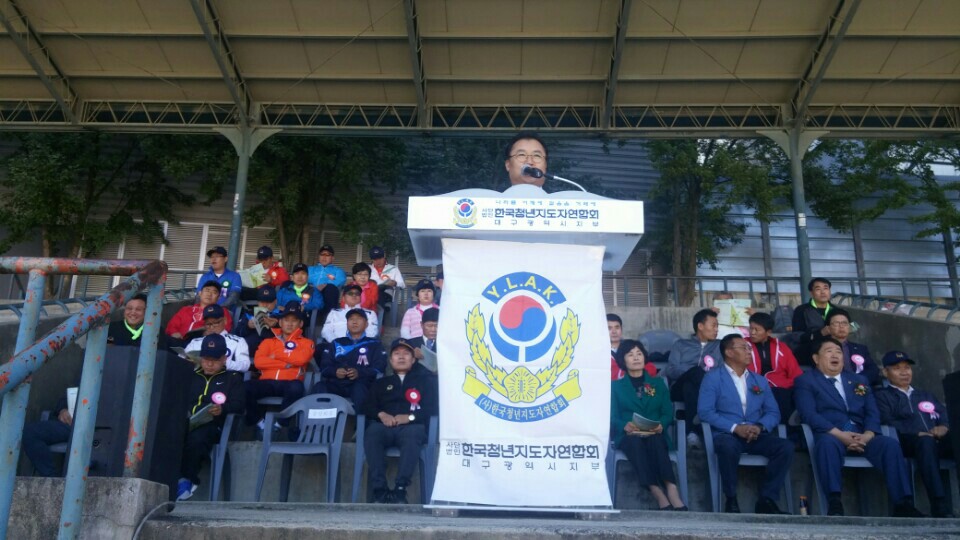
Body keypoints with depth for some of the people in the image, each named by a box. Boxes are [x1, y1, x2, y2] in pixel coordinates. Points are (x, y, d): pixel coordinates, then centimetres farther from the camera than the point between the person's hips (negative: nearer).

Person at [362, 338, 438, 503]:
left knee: (413, 434, -39)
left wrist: (410, 417, -9)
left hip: (411, 426, -2)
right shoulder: (381, 383, 30)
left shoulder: (425, 381, 23)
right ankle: (380, 489, -39)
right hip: (384, 426, 2)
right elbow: (367, 406, 16)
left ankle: (400, 489, -44)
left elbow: (432, 407, 8)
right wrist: (381, 414, -7)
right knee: (372, 433, -35)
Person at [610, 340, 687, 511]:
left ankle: (672, 491, -47)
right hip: (628, 436, -1)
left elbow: (668, 412, 9)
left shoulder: (658, 383, 22)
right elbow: (612, 416, 3)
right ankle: (659, 495, -47)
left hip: (655, 436, 1)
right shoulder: (616, 385, 17)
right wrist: (625, 426, -20)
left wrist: (661, 425, -15)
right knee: (636, 442, -36)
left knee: (654, 441, -35)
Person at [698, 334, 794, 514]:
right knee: (728, 447, -38)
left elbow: (773, 412, 12)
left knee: (786, 447, -23)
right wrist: (735, 427, -18)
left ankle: (767, 499, -13)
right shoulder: (712, 377, 3)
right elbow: (705, 411, -8)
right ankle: (731, 500, -19)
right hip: (727, 434, -4)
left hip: (756, 436, 5)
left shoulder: (760, 380, 20)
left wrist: (760, 427, -10)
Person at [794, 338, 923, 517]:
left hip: (861, 437, 4)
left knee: (890, 444, -25)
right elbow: (809, 414, -5)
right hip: (830, 436, -4)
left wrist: (867, 435, -8)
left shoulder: (859, 380, 26)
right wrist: (839, 434, -17)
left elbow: (872, 412, 14)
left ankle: (903, 504, -25)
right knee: (828, 442, -38)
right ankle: (834, 504, -41)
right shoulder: (805, 381, 11)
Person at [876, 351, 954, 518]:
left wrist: (944, 427, -4)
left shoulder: (927, 395, 34)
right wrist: (917, 434, -15)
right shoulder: (882, 396, 16)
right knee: (926, 441, -40)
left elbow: (947, 416, 20)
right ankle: (940, 506, -46)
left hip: (938, 441, 5)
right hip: (906, 442, -4)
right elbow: (887, 423, -1)